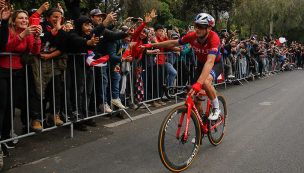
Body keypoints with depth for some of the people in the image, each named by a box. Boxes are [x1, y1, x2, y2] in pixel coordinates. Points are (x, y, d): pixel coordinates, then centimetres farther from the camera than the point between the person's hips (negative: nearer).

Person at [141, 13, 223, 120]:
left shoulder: (213, 38, -36)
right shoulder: (192, 36, -22)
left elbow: (210, 61, -50)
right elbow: (173, 43, -7)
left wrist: (199, 83, -61)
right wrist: (151, 45, -8)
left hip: (215, 64, -4)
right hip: (201, 63, 5)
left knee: (205, 82, -37)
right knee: (196, 97, -3)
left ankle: (216, 108, -10)